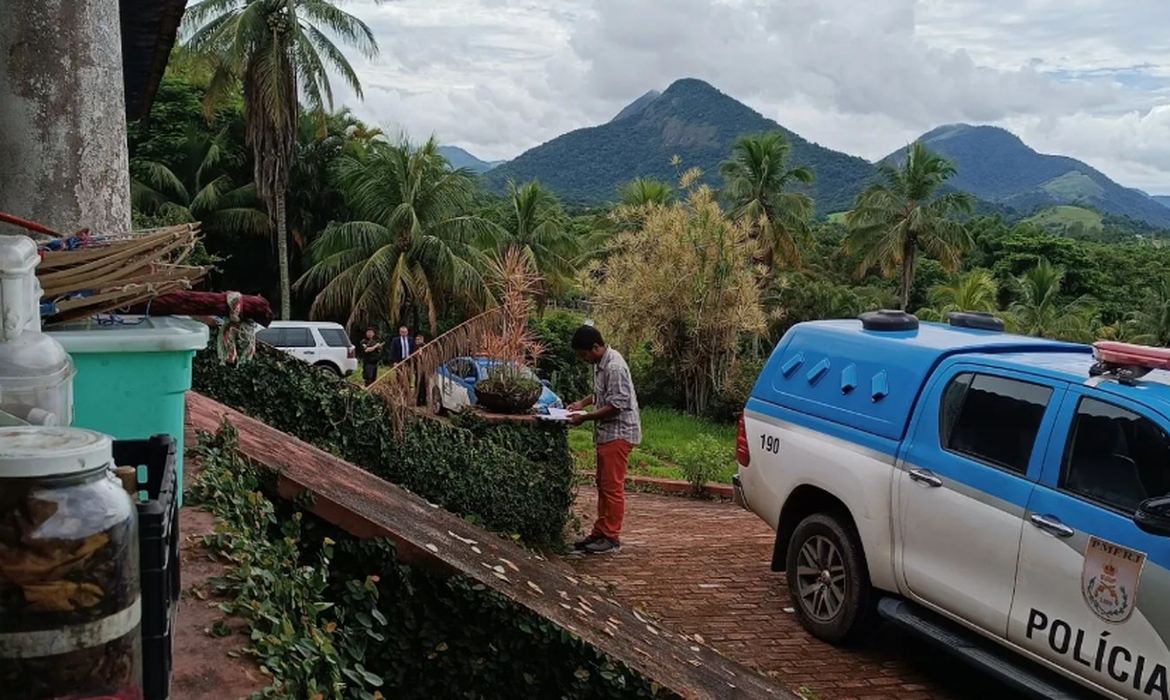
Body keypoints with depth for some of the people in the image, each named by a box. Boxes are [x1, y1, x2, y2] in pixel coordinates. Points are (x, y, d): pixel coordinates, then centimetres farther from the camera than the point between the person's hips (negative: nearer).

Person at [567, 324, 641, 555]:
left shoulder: (614, 367, -21)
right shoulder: (600, 363, 10)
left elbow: (616, 406, -23)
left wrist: (585, 417, -19)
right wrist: (583, 402, 9)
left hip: (619, 433, -10)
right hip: (607, 433, 10)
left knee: (613, 486, -4)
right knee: (603, 485, 14)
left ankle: (611, 538, 3)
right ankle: (600, 533, 22)